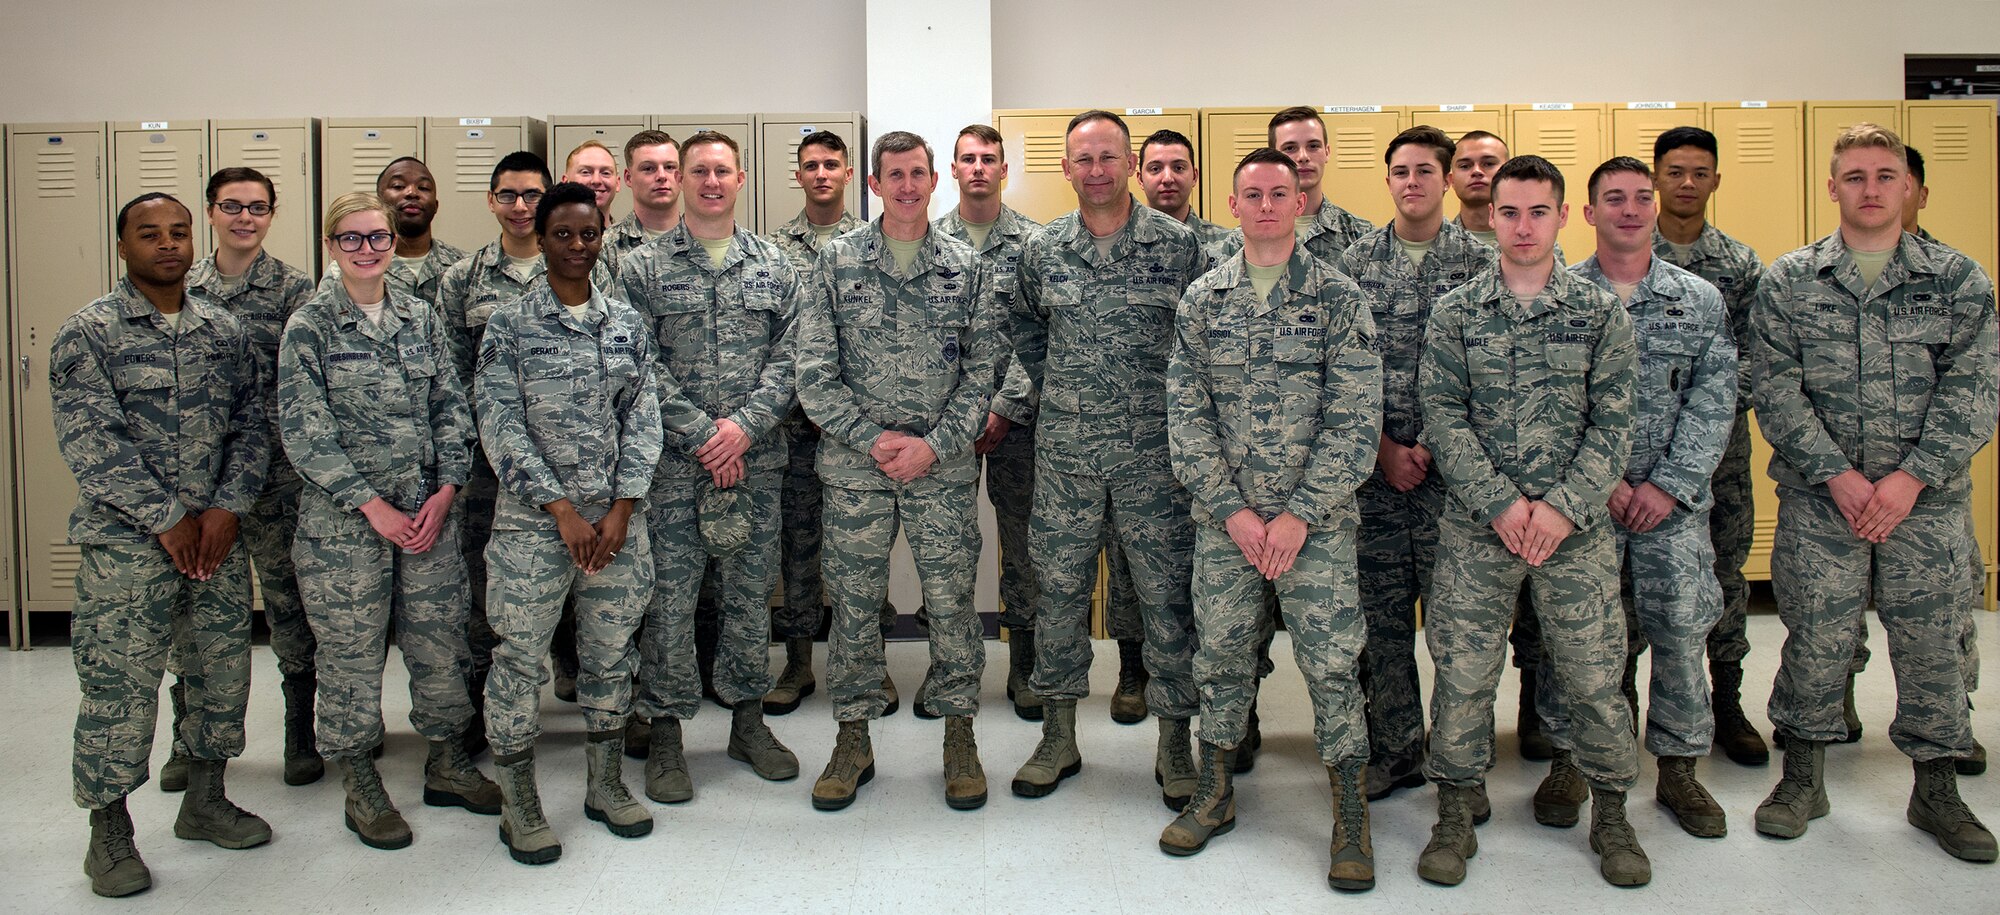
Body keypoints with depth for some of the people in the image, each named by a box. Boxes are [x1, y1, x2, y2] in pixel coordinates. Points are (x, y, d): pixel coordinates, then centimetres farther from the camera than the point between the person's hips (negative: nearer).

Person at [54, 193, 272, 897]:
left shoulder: (224, 329, 9)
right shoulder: (88, 332, -4)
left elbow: (253, 422, 7)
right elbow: (91, 441, -12)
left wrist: (227, 508, -6)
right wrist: (168, 519, -14)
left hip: (216, 532, 5)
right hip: (125, 540, -4)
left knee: (224, 670, 11)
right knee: (120, 682, -2)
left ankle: (204, 801, 29)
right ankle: (109, 834, 13)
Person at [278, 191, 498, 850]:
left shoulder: (420, 317, 7)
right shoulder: (310, 326, -5)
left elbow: (451, 407, 7)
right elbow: (304, 431, -9)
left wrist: (446, 488, -5)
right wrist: (372, 505, -13)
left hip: (428, 510, 4)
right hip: (344, 520, -4)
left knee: (440, 640, 10)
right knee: (352, 652, 5)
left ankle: (447, 765, 26)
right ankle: (360, 788, 20)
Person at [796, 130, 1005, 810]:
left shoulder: (965, 266, 5)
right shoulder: (838, 261, 2)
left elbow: (984, 366, 1)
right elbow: (813, 371, -1)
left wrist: (934, 445, -9)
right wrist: (873, 438, -9)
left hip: (944, 467, 0)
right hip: (853, 466, 0)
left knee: (952, 600, 4)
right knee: (854, 603, 7)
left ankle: (959, 734, 19)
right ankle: (853, 739, 20)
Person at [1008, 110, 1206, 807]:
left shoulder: (1178, 245, -3)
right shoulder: (1042, 249, 5)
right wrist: (1057, 392, 12)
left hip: (1155, 454, -2)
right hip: (1064, 454, 2)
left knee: (1167, 593, 3)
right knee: (1059, 588, 8)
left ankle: (1175, 745, 17)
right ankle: (1058, 738, 22)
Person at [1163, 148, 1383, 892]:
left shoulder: (1339, 298, -2)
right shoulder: (1202, 299, 4)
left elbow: (1355, 419, -6)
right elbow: (1187, 413, 1)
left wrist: (1300, 515, -12)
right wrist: (1233, 510, -8)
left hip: (1317, 517, -2)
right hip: (1224, 516, 2)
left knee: (1332, 662, -1)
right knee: (1220, 653, 10)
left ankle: (1352, 818, 13)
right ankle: (1214, 792, 28)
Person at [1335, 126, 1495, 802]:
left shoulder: (1479, 261, 1)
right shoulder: (1356, 262, 7)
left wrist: (1432, 445, -10)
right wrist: (1383, 448, -5)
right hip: (1375, 466, 2)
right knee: (1381, 616, 7)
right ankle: (1395, 752, 20)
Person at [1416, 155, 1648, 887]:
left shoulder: (1601, 313, 4)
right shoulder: (1455, 313, 4)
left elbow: (1613, 424, -1)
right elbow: (1442, 416, -3)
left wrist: (1562, 507, -12)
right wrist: (1501, 502, -12)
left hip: (1577, 527, 0)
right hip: (1475, 526, 0)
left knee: (1595, 676, 4)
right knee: (1461, 674, 4)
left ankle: (1611, 815, 24)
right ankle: (1455, 817, 20)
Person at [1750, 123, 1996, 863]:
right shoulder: (1787, 282, 2)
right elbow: (1776, 390, -4)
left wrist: (1910, 477, -14)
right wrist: (1838, 475, -13)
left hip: (1928, 500, 1)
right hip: (1820, 498, -1)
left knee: (1931, 641, 7)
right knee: (1816, 636, 5)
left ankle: (1937, 789, 24)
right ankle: (1804, 777, 23)